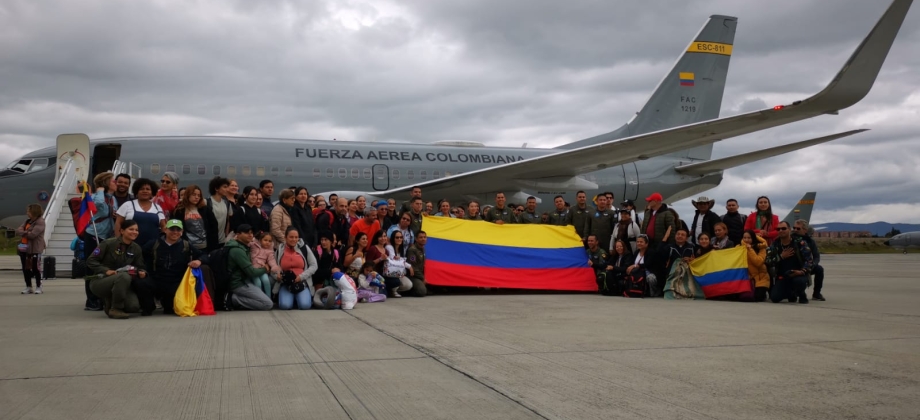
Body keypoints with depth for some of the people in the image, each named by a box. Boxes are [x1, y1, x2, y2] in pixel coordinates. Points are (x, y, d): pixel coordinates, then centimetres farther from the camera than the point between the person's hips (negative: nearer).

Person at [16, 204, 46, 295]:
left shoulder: (40, 222, -11)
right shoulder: (27, 221, 17)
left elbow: (33, 234, -21)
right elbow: (18, 230, 5)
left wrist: (24, 233, -3)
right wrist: (26, 233, -15)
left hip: (35, 249, -8)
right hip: (24, 248, 8)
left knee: (35, 268, -3)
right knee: (25, 268, 10)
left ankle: (38, 287, 8)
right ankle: (28, 287, 18)